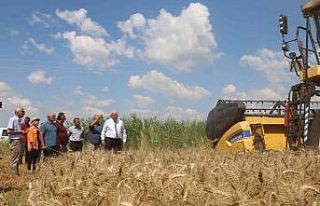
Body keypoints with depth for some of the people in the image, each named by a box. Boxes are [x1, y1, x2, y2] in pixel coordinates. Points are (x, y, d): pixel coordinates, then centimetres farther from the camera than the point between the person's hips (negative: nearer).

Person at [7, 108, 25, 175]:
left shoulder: (19, 120, 15)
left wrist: (23, 132, 7)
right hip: (14, 141, -9)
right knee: (14, 159, -6)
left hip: (19, 140, 9)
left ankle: (17, 173, 19)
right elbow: (9, 131, -15)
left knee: (18, 159, 12)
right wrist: (20, 132, -15)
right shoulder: (12, 119, -10)